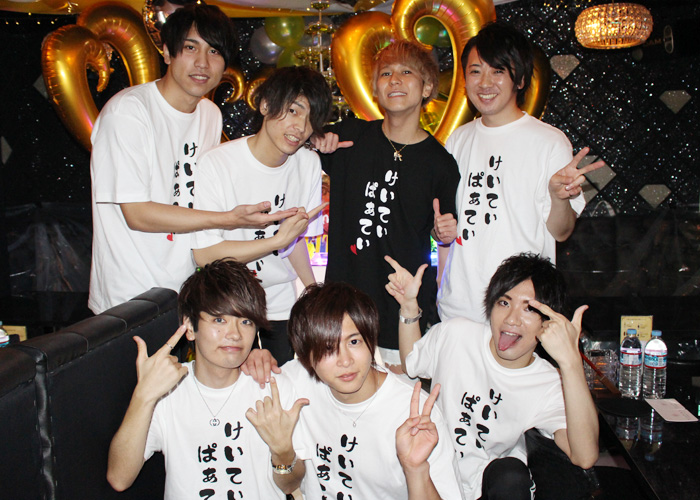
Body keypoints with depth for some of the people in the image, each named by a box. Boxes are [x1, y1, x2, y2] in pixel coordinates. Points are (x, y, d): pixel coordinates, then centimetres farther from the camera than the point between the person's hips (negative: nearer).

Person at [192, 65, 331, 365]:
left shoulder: (309, 164, -3)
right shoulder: (215, 164, -20)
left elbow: (297, 237, 7)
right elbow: (205, 254, -21)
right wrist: (278, 240, -22)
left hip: (284, 303, 4)